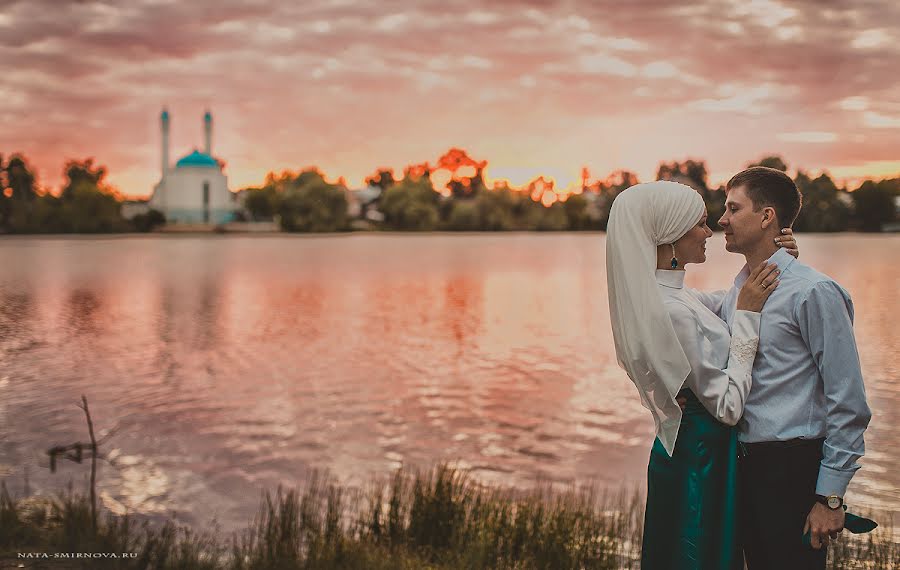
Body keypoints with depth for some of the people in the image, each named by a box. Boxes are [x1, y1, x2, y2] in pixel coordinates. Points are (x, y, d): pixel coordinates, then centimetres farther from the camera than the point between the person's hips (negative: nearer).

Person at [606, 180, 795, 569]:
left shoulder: (667, 295, 3)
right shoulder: (673, 311, -25)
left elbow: (730, 301, 21)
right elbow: (728, 406, -21)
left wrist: (771, 259, 4)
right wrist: (746, 314, -19)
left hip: (688, 452, 9)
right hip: (699, 459, -9)